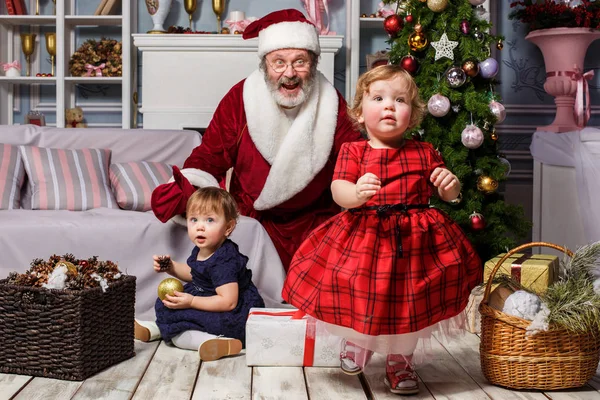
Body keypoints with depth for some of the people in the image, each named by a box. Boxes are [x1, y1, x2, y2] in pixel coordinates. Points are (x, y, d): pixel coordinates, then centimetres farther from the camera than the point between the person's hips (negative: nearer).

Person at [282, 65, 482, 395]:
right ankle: (357, 342, 35)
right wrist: (356, 193, -35)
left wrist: (450, 186, -13)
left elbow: (449, 193, 11)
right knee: (361, 297, 1)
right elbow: (338, 190, -13)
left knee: (410, 305, 6)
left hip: (414, 241, 2)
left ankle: (400, 359, 31)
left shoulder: (423, 153, 7)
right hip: (363, 238, -1)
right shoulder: (353, 152, 1)